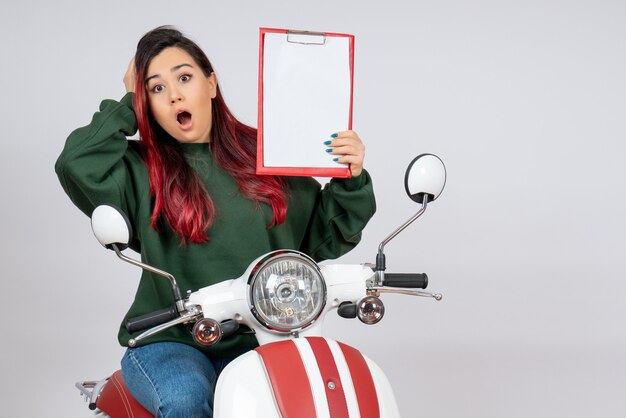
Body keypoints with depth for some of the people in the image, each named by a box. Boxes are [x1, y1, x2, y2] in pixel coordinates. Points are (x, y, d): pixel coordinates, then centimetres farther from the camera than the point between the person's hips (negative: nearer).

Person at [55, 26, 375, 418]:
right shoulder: (142, 170, 2)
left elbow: (322, 237, 13)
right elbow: (77, 165, -19)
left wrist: (351, 181, -5)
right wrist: (127, 104, -5)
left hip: (257, 339, 2)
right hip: (168, 342, -1)